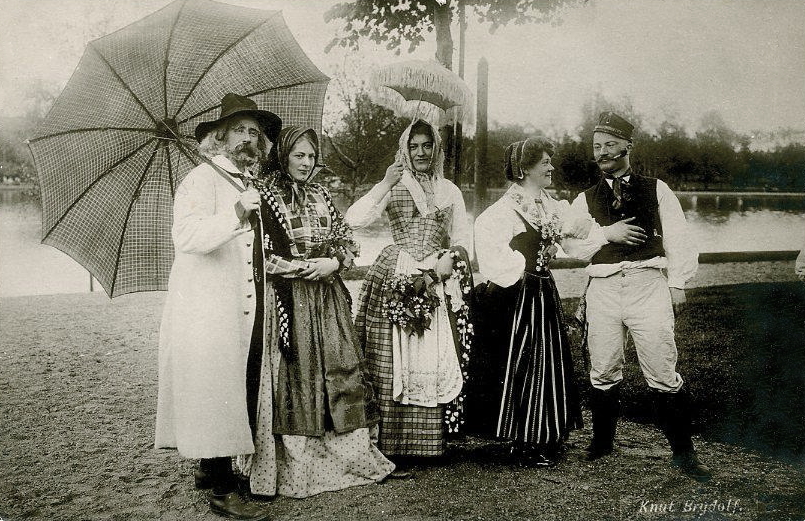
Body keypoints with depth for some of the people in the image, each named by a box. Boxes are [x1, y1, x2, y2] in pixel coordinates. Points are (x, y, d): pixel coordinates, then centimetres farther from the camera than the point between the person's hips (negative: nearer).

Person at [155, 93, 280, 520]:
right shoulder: (201, 180, -8)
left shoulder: (249, 185, 18)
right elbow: (188, 237, -26)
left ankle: (210, 467, 27)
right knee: (213, 389, -5)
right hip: (205, 306, -8)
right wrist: (235, 214, -36)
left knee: (229, 389, 13)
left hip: (241, 307, 8)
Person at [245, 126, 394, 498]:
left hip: (327, 299, 5)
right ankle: (293, 469, 6)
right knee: (293, 377, -4)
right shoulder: (264, 196, -2)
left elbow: (347, 240, 16)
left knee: (338, 372, 4)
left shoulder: (320, 196, 16)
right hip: (286, 300, -5)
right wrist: (300, 266, -14)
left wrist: (333, 262, -4)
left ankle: (350, 455, 15)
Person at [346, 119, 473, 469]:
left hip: (437, 281, 3)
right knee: (392, 363, -5)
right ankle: (391, 451, 0)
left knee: (434, 360, 2)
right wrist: (385, 185, -13)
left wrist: (451, 257, -3)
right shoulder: (393, 186, 6)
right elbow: (354, 219, -7)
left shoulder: (450, 190, 17)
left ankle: (429, 440, 14)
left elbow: (463, 236, 17)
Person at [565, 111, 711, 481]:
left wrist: (677, 283, 2)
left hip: (648, 284, -2)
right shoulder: (586, 199, 13)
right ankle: (602, 442, 25)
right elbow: (571, 245, 4)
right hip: (603, 287, 2)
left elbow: (677, 239, 9)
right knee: (603, 373, 7)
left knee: (663, 373, -3)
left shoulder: (656, 190, 11)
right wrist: (607, 233, -9)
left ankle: (683, 453, 9)